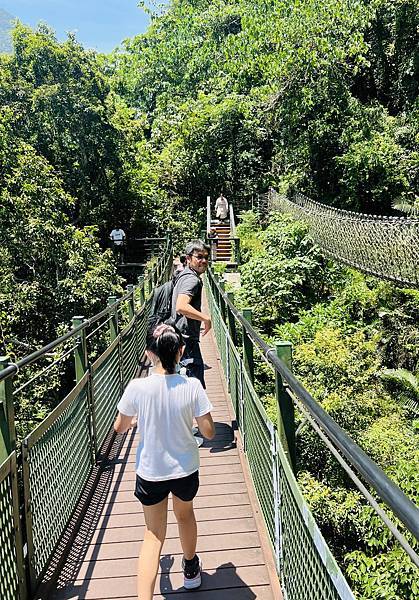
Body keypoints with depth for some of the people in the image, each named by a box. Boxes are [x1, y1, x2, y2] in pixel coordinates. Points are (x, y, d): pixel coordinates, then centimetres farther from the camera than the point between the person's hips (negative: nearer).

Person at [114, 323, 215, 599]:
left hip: (150, 472, -1)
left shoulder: (137, 387, -21)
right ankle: (191, 570, 54)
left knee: (154, 534, 18)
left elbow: (119, 428, -5)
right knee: (185, 515, 30)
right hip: (185, 469, 2)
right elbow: (209, 432, -12)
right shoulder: (192, 386, -20)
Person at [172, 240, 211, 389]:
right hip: (187, 339, -11)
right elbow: (181, 307, -33)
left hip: (180, 337, 11)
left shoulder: (184, 275, 15)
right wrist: (206, 318, -23)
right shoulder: (192, 279, -17)